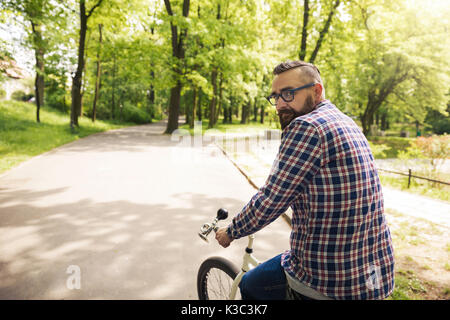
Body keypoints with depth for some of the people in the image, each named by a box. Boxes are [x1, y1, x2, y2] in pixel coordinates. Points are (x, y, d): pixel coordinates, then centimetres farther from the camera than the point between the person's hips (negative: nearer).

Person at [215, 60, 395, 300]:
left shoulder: (306, 127, -21)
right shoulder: (346, 122, 7)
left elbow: (268, 203, -19)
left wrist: (230, 232, -1)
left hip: (329, 283, -8)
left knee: (249, 286, 17)